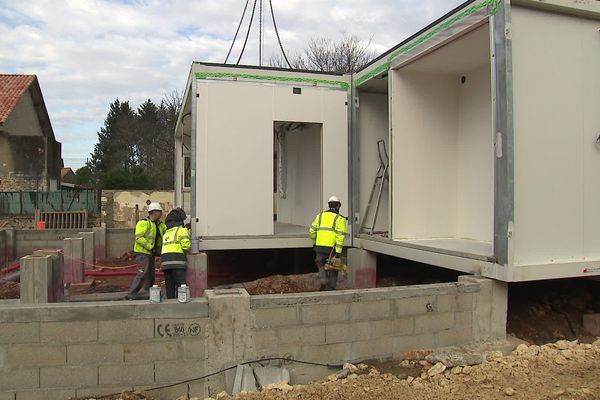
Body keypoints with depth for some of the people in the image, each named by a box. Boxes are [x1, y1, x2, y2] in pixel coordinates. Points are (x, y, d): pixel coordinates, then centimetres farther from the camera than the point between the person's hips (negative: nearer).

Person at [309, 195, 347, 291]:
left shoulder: (320, 215, 9)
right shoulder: (340, 219, -2)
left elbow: (312, 230, 7)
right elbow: (340, 236, -12)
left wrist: (315, 242, 22)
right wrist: (338, 251, -13)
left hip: (320, 246, 2)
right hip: (332, 247, -2)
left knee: (321, 265, 20)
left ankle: (323, 280, -3)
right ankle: (331, 288, 16)